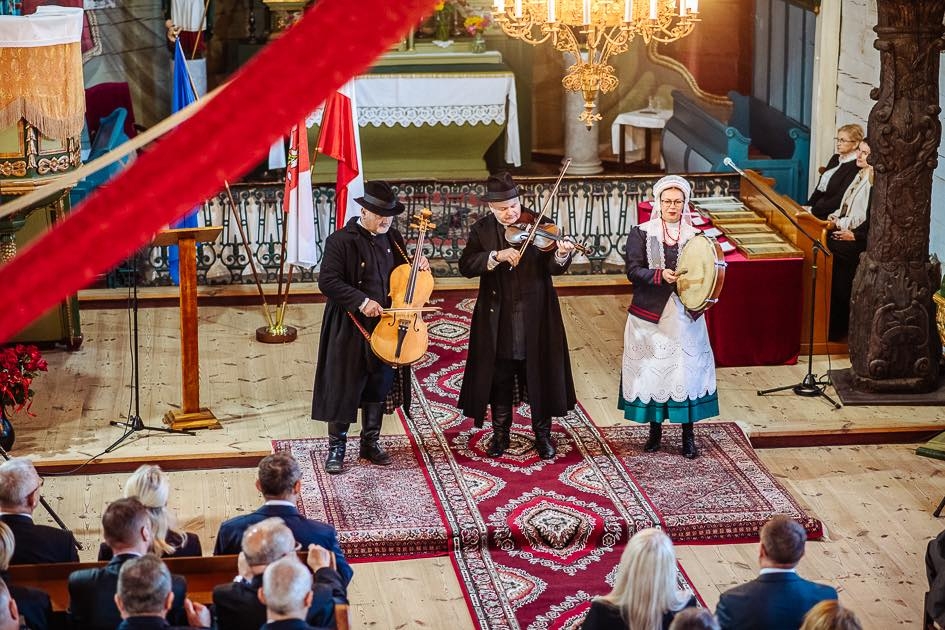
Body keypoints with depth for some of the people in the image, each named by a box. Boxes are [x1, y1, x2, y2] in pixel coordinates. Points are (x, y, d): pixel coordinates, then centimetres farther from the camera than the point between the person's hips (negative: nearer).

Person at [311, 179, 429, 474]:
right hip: (350, 329, -6)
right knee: (344, 388, 1)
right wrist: (361, 301, -26)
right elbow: (328, 282, -18)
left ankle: (370, 443, 27)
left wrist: (417, 266, -1)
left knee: (379, 387, 14)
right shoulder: (341, 241, -13)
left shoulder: (393, 238, 6)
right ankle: (336, 448, 11)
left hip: (385, 327, 6)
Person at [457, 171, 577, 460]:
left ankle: (543, 434, 20)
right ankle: (500, 434, 23)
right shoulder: (482, 230, 1)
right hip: (498, 319, 1)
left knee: (540, 375, 7)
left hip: (535, 317, -1)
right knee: (500, 378, 10)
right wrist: (496, 256, -24)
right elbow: (466, 266, -10)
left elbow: (553, 267, -10)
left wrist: (561, 255, -32)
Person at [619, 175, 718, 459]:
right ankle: (655, 429, 19)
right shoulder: (641, 234, 0)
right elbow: (633, 270, -7)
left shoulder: (694, 236, 6)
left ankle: (688, 434, 7)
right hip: (650, 315, -1)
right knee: (651, 369, 4)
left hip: (684, 315, 1)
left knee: (687, 369, -1)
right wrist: (659, 275, -23)